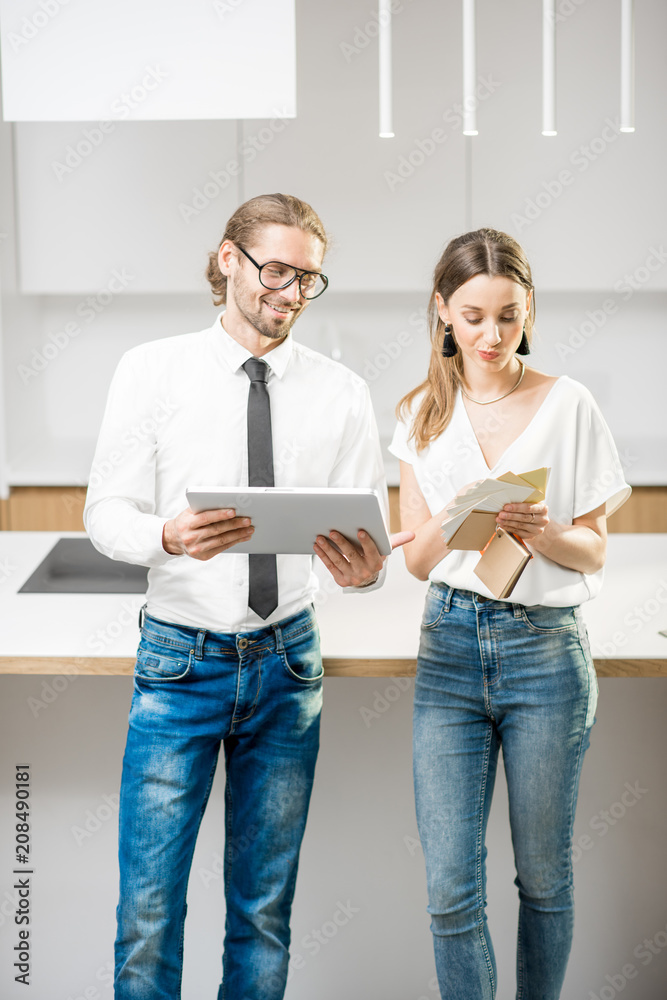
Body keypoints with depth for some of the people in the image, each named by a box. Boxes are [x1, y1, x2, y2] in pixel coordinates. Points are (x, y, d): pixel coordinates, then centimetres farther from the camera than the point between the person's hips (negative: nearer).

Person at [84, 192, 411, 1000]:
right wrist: (168, 535, -26)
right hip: (180, 660, -2)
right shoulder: (152, 371, -2)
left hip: (287, 660, 2)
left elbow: (370, 532, -1)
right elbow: (105, 511, -4)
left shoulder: (341, 393, 2)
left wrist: (366, 569, -25)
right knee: (149, 909, 0)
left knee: (265, 905, 13)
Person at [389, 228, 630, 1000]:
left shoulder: (568, 405, -1)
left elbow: (594, 550, 2)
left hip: (545, 648, -1)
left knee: (543, 873, 11)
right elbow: (416, 560, 6)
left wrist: (545, 533, -19)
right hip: (450, 646, 2)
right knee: (450, 886, -1)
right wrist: (453, 522, -16)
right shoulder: (425, 414, 7)